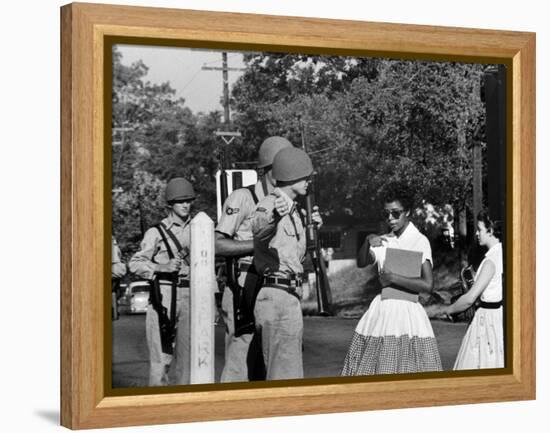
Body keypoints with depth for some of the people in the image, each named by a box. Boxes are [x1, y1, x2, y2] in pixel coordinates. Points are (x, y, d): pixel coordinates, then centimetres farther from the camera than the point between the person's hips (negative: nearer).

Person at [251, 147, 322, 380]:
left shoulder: (292, 210, 16)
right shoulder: (270, 204, -13)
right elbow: (259, 229, -39)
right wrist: (274, 216, -59)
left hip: (289, 297, 10)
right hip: (277, 297, -10)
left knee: (287, 374, 18)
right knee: (285, 377, -8)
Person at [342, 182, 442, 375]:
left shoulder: (420, 241, -2)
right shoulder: (383, 242, 13)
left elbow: (428, 285, -11)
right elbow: (361, 263, -1)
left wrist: (393, 278, -10)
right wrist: (367, 242, -17)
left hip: (408, 310, -5)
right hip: (382, 309, 5)